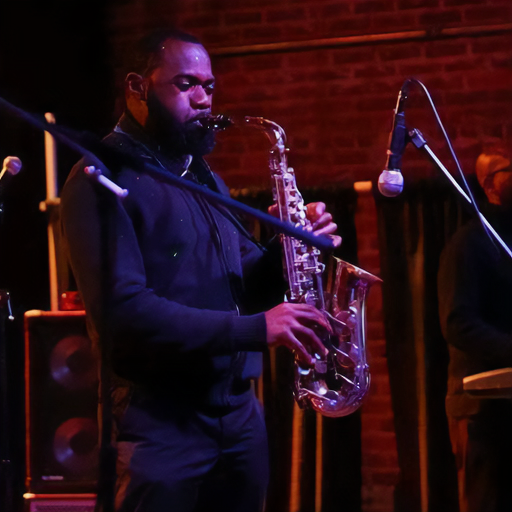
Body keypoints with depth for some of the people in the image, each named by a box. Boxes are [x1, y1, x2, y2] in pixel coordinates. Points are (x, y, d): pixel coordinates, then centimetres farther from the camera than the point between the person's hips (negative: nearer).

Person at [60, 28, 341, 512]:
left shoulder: (204, 178, 18)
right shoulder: (103, 181, -9)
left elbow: (248, 283, 21)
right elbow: (123, 311, -20)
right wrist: (254, 328, -23)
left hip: (240, 411, 7)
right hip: (161, 419, -7)